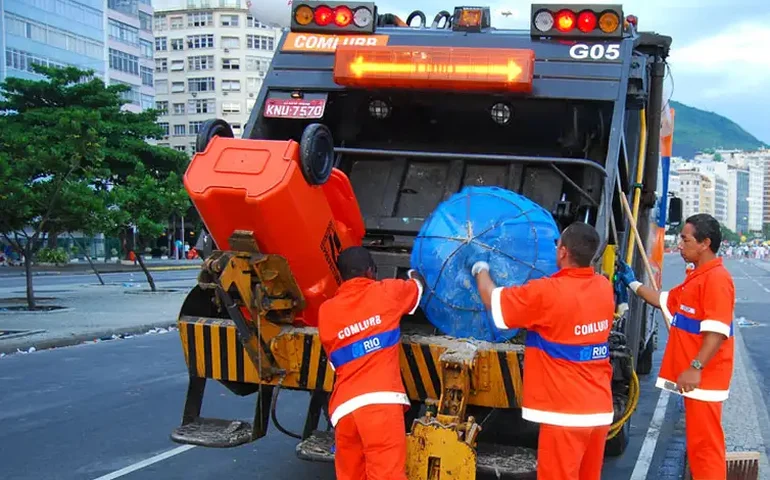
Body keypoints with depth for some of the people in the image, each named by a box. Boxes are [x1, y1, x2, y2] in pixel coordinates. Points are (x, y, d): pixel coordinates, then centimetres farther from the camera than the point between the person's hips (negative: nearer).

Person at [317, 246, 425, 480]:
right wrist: (414, 275, 54)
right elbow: (418, 286, 32)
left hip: (344, 407, 4)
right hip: (380, 401, -4)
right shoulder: (386, 292, 9)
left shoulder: (327, 311, 15)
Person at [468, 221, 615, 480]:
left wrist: (480, 268, 15)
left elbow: (493, 299, -2)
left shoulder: (546, 292, -17)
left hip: (565, 413, -7)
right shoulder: (604, 287, 3)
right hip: (600, 409, 7)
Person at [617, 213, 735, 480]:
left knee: (705, 443, -6)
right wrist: (633, 283, 29)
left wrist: (696, 367, -28)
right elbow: (665, 301, 30)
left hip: (704, 377, -10)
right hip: (694, 376, 10)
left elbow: (717, 332, -24)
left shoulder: (716, 278, -17)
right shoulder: (697, 277, 16)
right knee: (698, 442, 17)